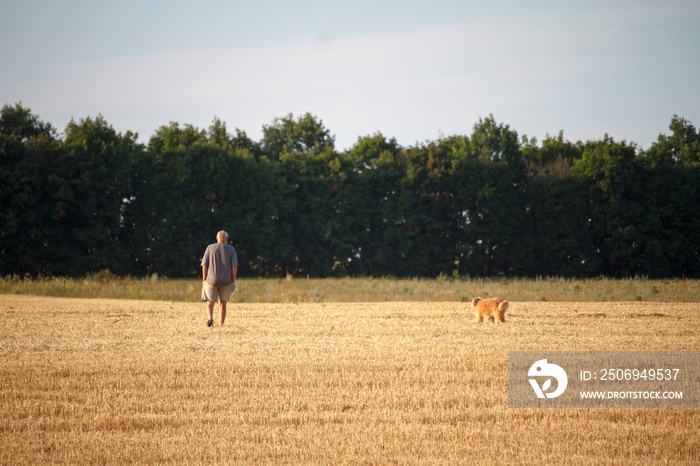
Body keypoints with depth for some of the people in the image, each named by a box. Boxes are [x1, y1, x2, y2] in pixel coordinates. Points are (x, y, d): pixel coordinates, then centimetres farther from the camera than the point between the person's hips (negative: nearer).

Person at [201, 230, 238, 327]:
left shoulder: (210, 248, 1)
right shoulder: (231, 249, 1)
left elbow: (204, 265, -1)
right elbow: (234, 266, -4)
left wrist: (204, 280, 4)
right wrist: (233, 282, 1)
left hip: (212, 280, -1)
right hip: (226, 281, 1)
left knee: (210, 303, 5)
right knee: (223, 304, 12)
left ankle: (210, 318, -23)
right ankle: (221, 325, 7)